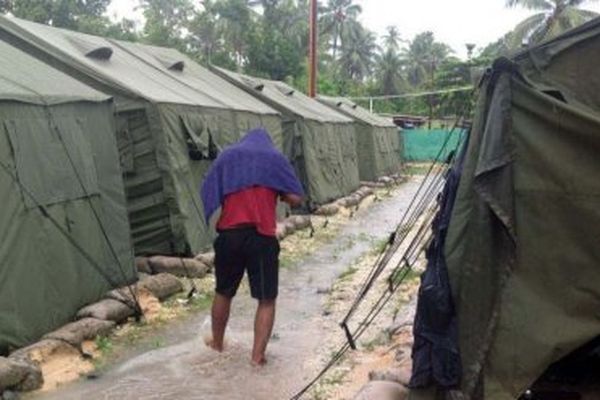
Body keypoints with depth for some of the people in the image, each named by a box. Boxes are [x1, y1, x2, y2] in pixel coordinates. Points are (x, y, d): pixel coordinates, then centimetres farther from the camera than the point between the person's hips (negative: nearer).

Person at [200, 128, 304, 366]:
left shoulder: (227, 156, 13)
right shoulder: (275, 158, 7)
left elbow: (208, 195, 10)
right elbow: (296, 199, 0)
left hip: (229, 234, 3)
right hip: (262, 237, -3)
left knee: (223, 293, 21)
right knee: (267, 300, 8)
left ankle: (217, 343, 37)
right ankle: (258, 355, 5)